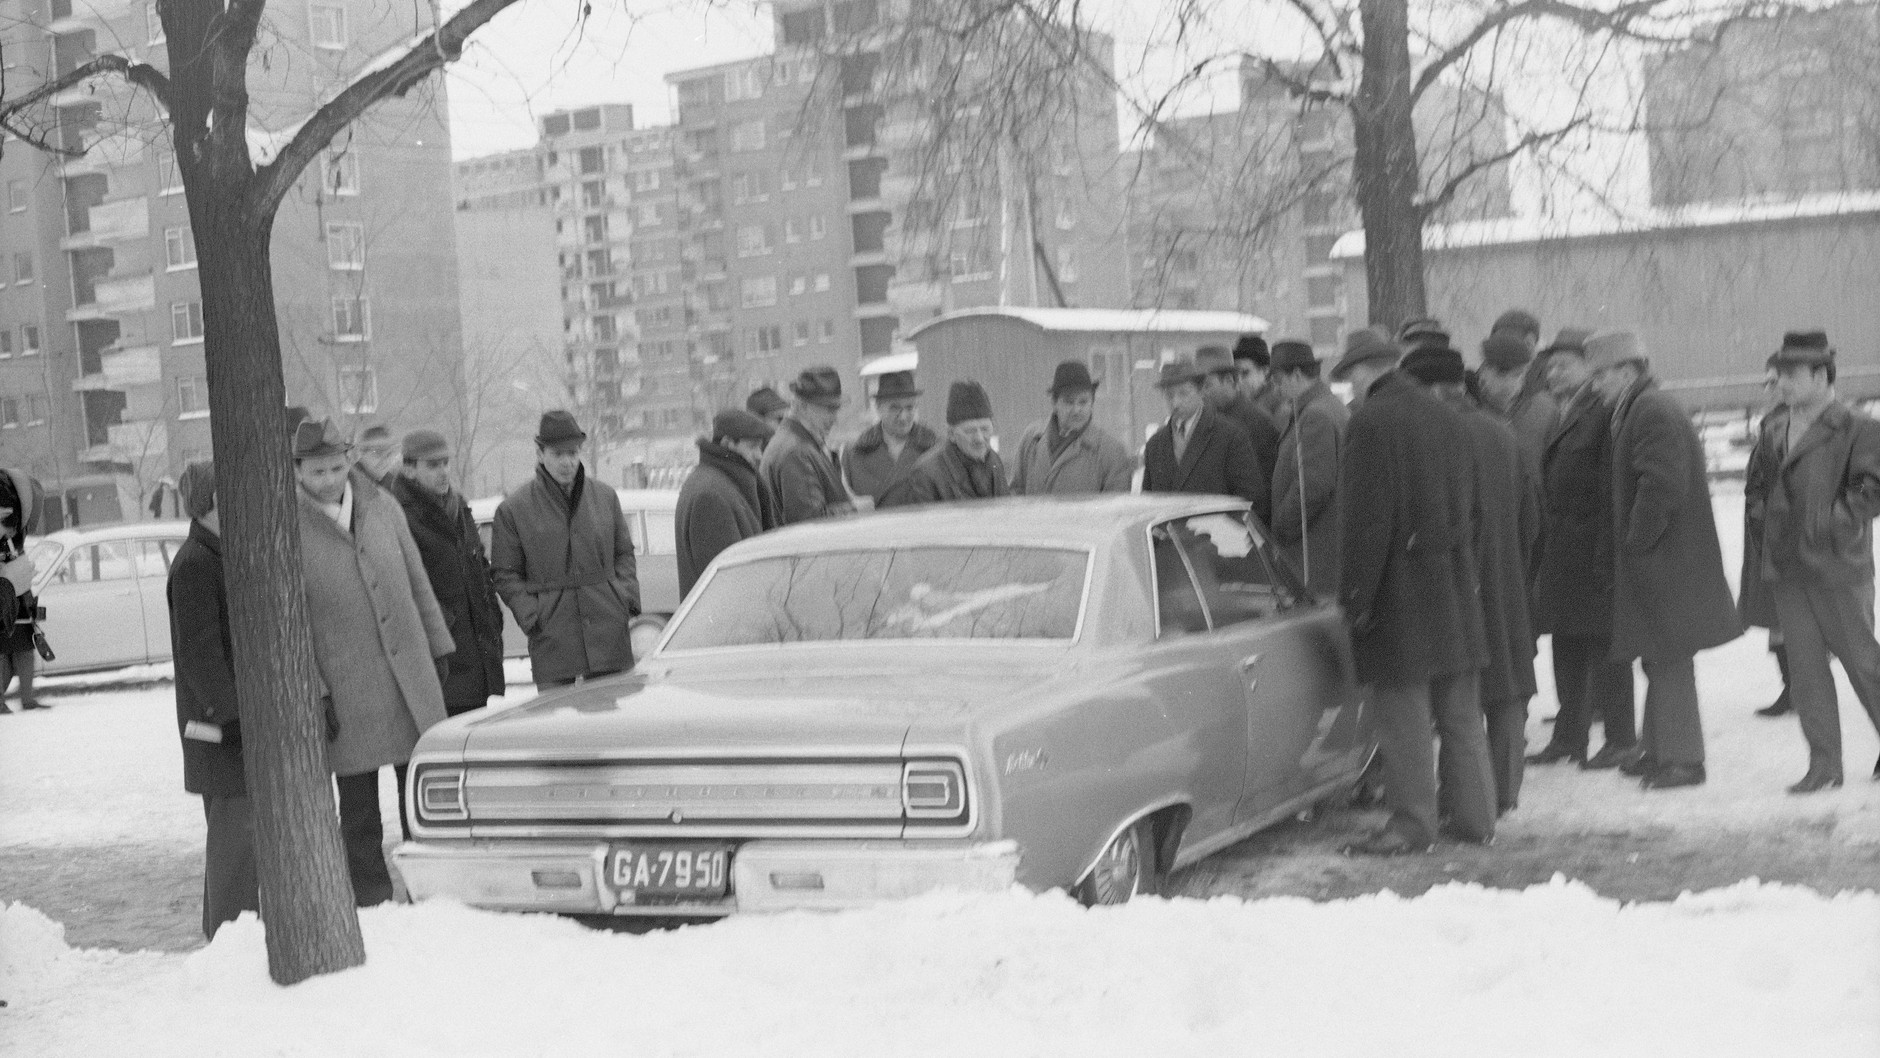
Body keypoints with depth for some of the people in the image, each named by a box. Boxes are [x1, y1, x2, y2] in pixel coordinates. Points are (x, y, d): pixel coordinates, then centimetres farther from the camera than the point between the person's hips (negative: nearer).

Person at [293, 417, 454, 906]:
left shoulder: (381, 505, 8)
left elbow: (417, 582, 14)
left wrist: (438, 647, 13)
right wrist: (312, 693, -10)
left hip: (411, 670, 4)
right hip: (345, 690, -4)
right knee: (359, 807, 4)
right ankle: (371, 902, 13)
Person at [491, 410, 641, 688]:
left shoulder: (606, 497, 11)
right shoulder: (513, 509, 1)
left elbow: (624, 554, 18)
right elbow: (504, 574, 3)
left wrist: (629, 603, 3)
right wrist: (533, 619, -9)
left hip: (609, 633, 3)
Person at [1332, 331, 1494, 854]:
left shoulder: (1371, 423, -12)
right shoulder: (1446, 418, 12)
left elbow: (1365, 519, -16)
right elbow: (1467, 506, 16)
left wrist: (1355, 595, -12)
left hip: (1399, 588, -8)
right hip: (1456, 588, 8)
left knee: (1404, 710, -2)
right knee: (1461, 710, 13)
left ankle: (1412, 824, 2)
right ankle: (1474, 815, 20)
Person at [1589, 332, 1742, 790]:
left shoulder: (1653, 412, -17)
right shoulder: (1635, 410, 16)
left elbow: (1663, 485, -25)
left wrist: (1637, 541, -17)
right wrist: (1632, 542, 16)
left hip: (1665, 560, -11)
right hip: (1652, 560, 11)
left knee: (1669, 660, -5)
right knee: (1659, 658, 16)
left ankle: (1683, 759, 0)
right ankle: (1658, 751, 25)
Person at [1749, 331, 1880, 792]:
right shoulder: (1774, 431, 14)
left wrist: (1834, 521, -18)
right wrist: (1762, 555, 11)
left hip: (1837, 566, -6)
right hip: (1786, 567, 6)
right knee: (1805, 665, 5)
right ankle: (1824, 764, 10)